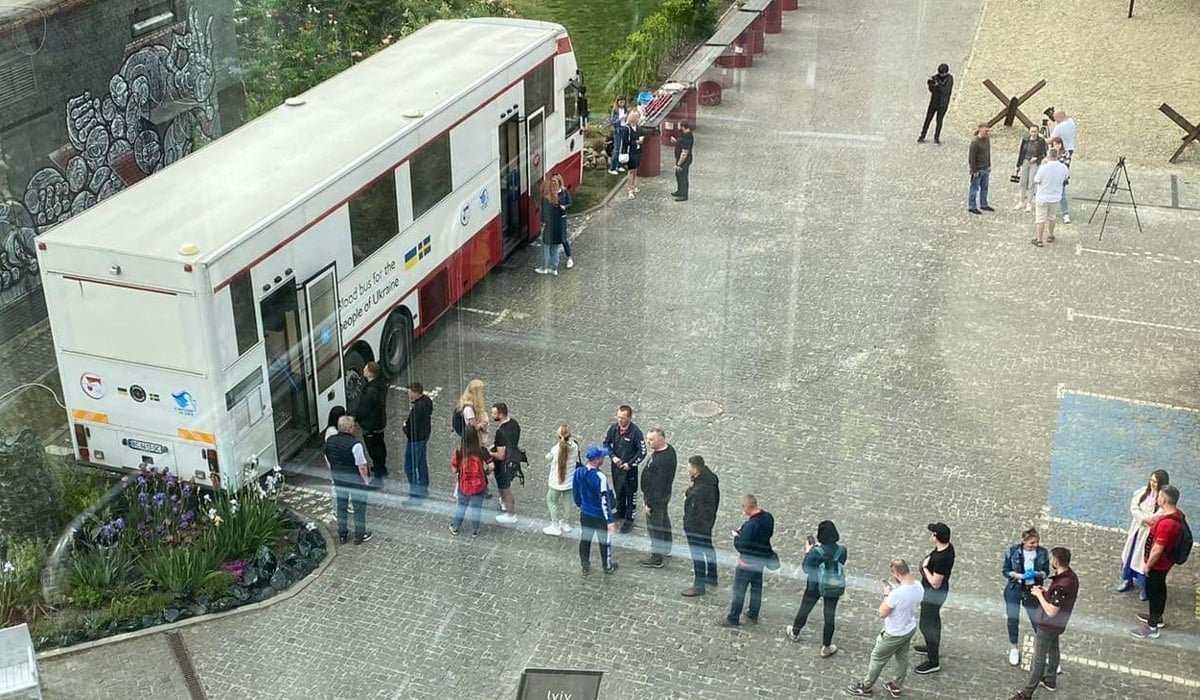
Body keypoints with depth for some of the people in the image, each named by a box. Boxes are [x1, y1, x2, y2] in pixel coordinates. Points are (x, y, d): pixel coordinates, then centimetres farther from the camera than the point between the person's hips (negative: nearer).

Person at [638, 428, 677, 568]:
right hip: (664, 494, 10)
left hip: (657, 498, -10)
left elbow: (657, 485, -30)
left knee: (655, 527, 5)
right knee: (664, 521, 27)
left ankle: (656, 559, 19)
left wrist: (649, 503, -21)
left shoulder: (662, 461, -36)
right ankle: (666, 548, 47)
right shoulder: (668, 448, -5)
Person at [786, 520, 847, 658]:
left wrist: (807, 552, -2)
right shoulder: (842, 550, -17)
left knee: (804, 610, 23)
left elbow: (806, 568, -15)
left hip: (815, 586, -2)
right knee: (829, 617, 16)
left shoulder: (816, 552, -27)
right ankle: (826, 647, 28)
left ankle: (794, 633, 47)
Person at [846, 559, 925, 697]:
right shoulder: (918, 586, -15)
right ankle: (897, 686, 48)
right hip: (910, 628, 7)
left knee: (877, 659, 16)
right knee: (902, 657, 27)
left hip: (894, 634, -7)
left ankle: (866, 687, 36)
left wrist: (887, 595, -12)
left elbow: (882, 613, -22)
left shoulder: (896, 594, -39)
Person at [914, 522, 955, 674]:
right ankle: (933, 647, 50)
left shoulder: (941, 559, -36)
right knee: (933, 620, 28)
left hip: (933, 594, -10)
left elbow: (935, 583, -30)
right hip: (937, 592, 10)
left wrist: (925, 567, -22)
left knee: (927, 625, 3)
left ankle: (933, 662, 13)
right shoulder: (948, 547, -8)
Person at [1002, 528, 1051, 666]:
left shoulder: (1043, 553, -8)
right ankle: (1013, 648, 26)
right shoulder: (1013, 551, -10)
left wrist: (1037, 574, -21)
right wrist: (1021, 576, -21)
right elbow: (1006, 571, -5)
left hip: (1032, 591, 0)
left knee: (1037, 621, -2)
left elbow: (1046, 572, 2)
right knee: (1013, 619, 6)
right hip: (1014, 590, 0)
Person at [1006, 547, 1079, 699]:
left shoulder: (1062, 585, -36)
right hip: (1057, 624, 9)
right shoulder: (1070, 575, -7)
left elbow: (1051, 611, -31)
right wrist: (1045, 590, 0)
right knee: (1052, 650, 27)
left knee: (1039, 658, 3)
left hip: (1048, 626, -9)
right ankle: (1050, 681, 46)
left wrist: (1039, 595, -19)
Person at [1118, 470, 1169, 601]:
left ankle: (1145, 587, 23)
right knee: (1131, 555, 18)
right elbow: (1133, 508, -9)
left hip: (1151, 533, -5)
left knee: (1145, 560, 4)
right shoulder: (1142, 492, -4)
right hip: (1137, 529, 5)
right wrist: (1145, 519, -21)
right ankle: (1128, 579, 39)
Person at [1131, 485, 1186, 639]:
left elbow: (1157, 549, -28)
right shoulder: (1177, 514, -6)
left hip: (1158, 563, -9)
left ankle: (1152, 628, 20)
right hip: (1166, 561, 9)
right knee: (1159, 588, 26)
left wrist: (1148, 565, -15)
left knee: (1153, 591, 6)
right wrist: (1154, 523, 3)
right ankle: (1157, 617, 45)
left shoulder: (1166, 523, -36)